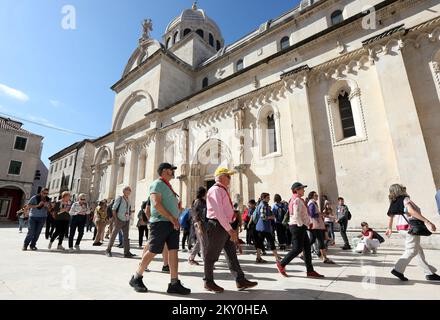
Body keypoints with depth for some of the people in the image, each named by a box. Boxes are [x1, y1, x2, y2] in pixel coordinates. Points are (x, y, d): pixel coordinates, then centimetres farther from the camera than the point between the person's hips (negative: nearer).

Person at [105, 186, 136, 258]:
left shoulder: (128, 200, 12)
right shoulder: (119, 198, -6)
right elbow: (113, 209, -10)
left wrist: (128, 216, 8)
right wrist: (115, 219, -16)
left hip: (126, 221, 6)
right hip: (119, 220, -5)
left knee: (126, 237, 2)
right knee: (113, 235, 4)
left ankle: (127, 253, 3)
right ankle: (108, 251, 20)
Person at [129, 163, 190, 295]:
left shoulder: (168, 186, 20)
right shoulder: (157, 184, -7)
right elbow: (157, 204, -20)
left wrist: (179, 206, 9)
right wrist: (172, 219, -20)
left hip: (172, 223, 8)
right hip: (160, 222, -8)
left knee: (174, 251, 4)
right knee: (153, 251, 0)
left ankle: (174, 284, 9)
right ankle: (136, 278, 20)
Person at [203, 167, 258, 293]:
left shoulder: (223, 190, 16)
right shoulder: (215, 190, -15)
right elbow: (218, 212, -23)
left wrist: (230, 229, 18)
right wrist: (230, 230, -23)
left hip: (225, 226, 10)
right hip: (218, 226, -10)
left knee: (232, 254, 13)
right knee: (212, 255, 5)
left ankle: (240, 281, 21)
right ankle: (209, 282, 20)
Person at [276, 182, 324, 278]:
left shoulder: (300, 200, 18)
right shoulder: (297, 200, -16)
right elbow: (296, 215, -24)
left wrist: (309, 222, 13)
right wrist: (301, 225, -18)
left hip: (301, 227, 10)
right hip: (297, 227, -10)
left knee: (307, 248, 10)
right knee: (297, 249, -5)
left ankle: (310, 271, 16)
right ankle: (281, 264, 8)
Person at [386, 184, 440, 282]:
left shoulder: (394, 202, 11)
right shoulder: (405, 199, -12)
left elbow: (390, 215, 15)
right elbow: (411, 211, -28)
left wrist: (389, 228, 24)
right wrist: (427, 222, -29)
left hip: (403, 227, 8)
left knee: (419, 250, 16)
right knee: (412, 250, -2)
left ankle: (429, 273, 24)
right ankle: (398, 270, -3)